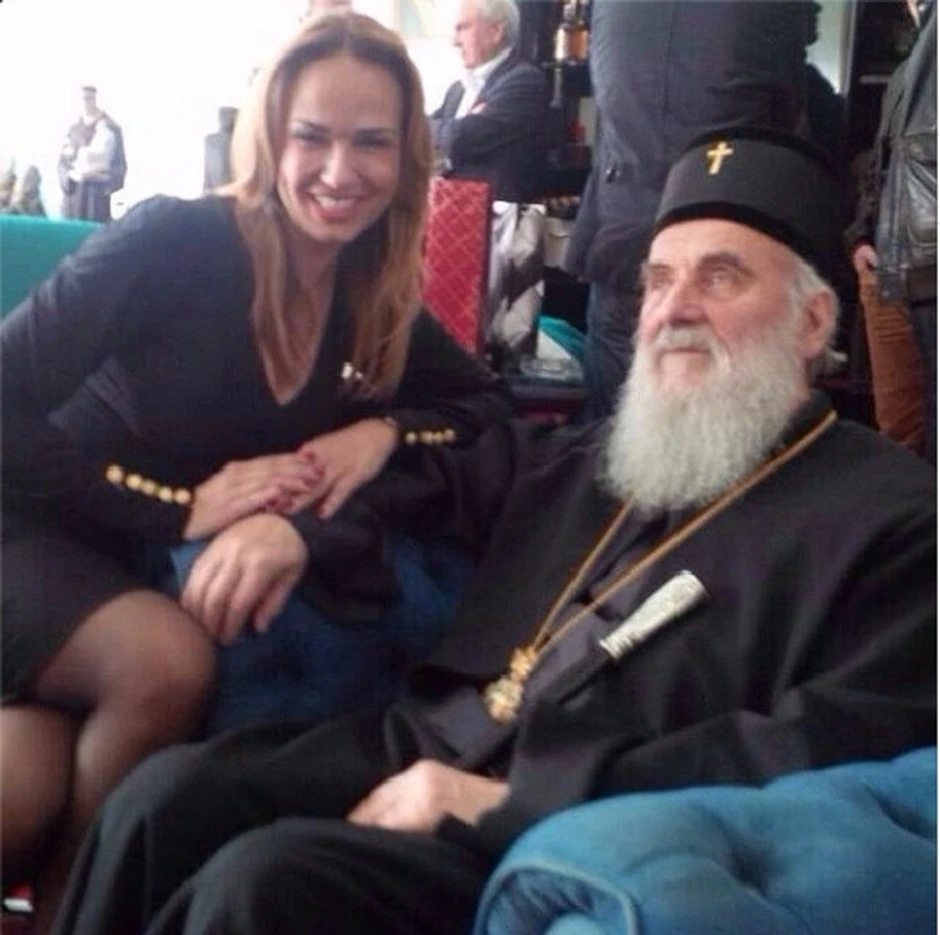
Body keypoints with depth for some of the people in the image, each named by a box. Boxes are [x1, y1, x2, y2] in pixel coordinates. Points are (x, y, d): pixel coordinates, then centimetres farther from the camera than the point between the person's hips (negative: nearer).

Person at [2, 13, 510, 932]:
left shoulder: (376, 299, -2)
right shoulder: (175, 240, -19)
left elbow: (495, 408, 3)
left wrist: (385, 431, -17)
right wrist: (184, 506, -24)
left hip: (143, 578, 4)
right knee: (165, 658, -34)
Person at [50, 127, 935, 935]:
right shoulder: (595, 451, 18)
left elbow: (833, 753, -16)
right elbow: (439, 466, 30)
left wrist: (512, 798, -20)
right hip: (428, 744, 7)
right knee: (168, 793, -14)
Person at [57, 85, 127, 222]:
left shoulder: (111, 129, 0)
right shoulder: (73, 129, 11)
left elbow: (120, 164, -1)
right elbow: (63, 160, 11)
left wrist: (108, 178, -18)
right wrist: (70, 175, -10)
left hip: (99, 192, -3)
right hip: (74, 191, 3)